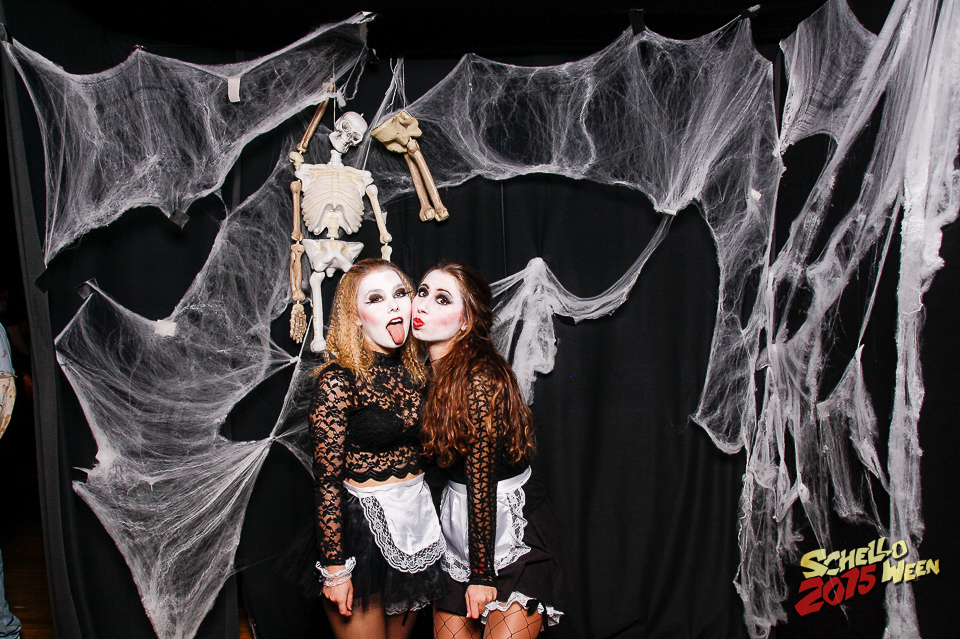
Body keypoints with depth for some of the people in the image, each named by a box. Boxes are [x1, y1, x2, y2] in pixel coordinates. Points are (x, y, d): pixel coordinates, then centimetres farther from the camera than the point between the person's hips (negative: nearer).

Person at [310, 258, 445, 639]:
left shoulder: (415, 369, 3)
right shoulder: (339, 379, -17)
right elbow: (327, 481, -16)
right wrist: (334, 569, -14)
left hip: (418, 519, 6)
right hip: (361, 526, -6)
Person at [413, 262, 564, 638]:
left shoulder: (480, 380, -23)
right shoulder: (431, 371, 2)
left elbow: (482, 480, -21)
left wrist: (482, 574, -16)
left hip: (514, 528, -7)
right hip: (459, 524, 7)